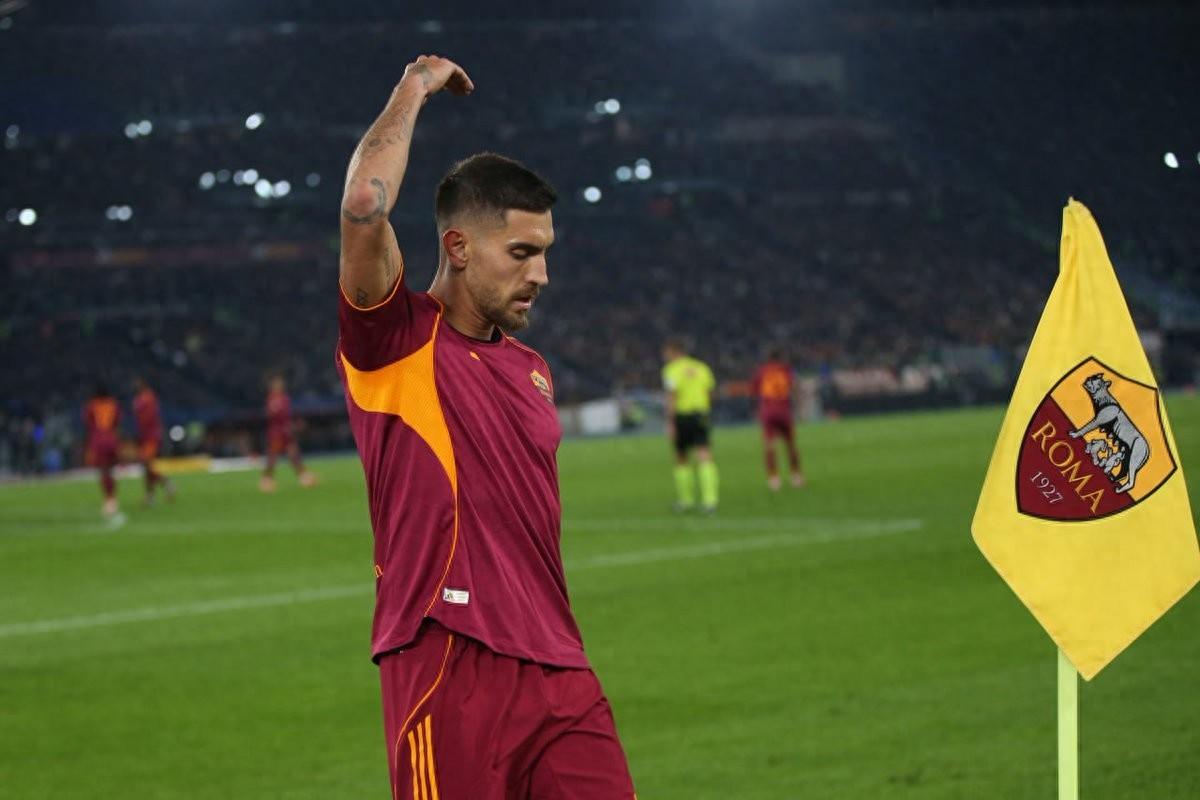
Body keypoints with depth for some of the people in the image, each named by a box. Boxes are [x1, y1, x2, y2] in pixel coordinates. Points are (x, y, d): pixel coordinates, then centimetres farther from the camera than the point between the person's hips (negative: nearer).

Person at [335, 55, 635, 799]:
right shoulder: (397, 342, -3)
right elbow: (364, 205, -19)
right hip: (450, 673, -7)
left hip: (556, 668, 7)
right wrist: (414, 90, -4)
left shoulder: (532, 369, 19)